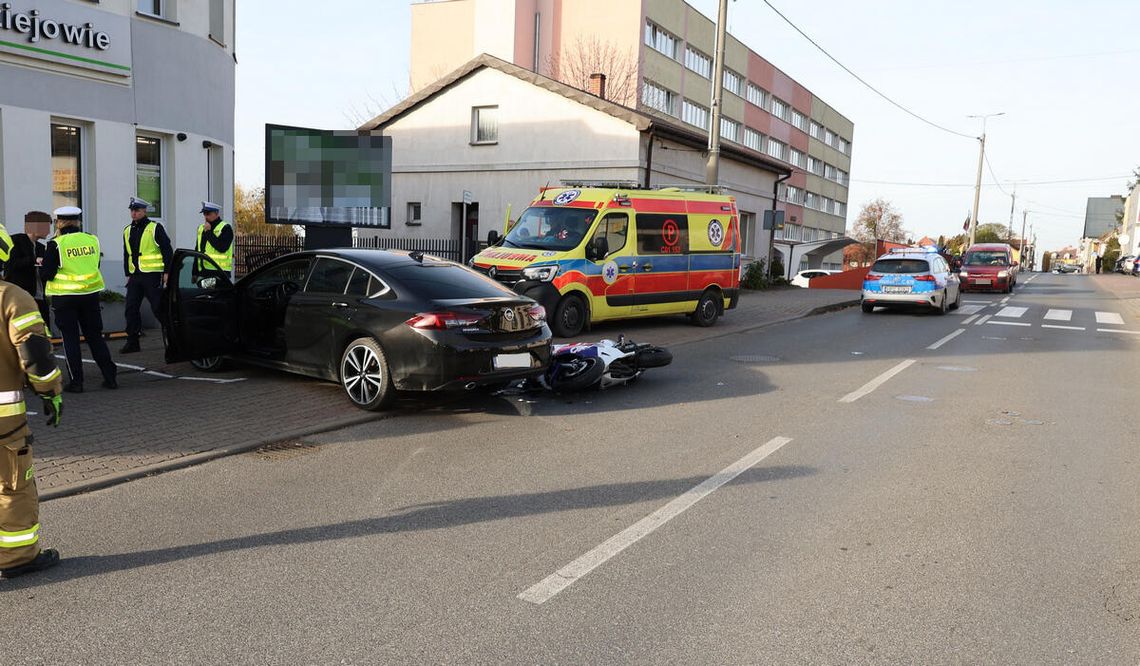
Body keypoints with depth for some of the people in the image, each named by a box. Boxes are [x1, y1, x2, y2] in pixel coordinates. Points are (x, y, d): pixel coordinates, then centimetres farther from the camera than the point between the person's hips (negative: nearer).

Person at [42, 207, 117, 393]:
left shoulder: (56, 244, -12)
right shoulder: (93, 240, 2)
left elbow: (47, 274, -9)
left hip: (65, 297, -4)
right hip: (91, 294, 4)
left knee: (70, 339, 5)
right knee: (95, 336, 13)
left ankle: (76, 381, 6)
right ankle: (110, 377, 13)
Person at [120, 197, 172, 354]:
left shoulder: (155, 228, -5)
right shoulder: (127, 231, 15)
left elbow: (167, 251, -7)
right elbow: (127, 255, 21)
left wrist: (167, 272, -12)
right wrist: (128, 274, 17)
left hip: (152, 276, -6)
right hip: (135, 276, 6)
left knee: (158, 308, -6)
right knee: (131, 309, 4)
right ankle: (132, 343, 11)